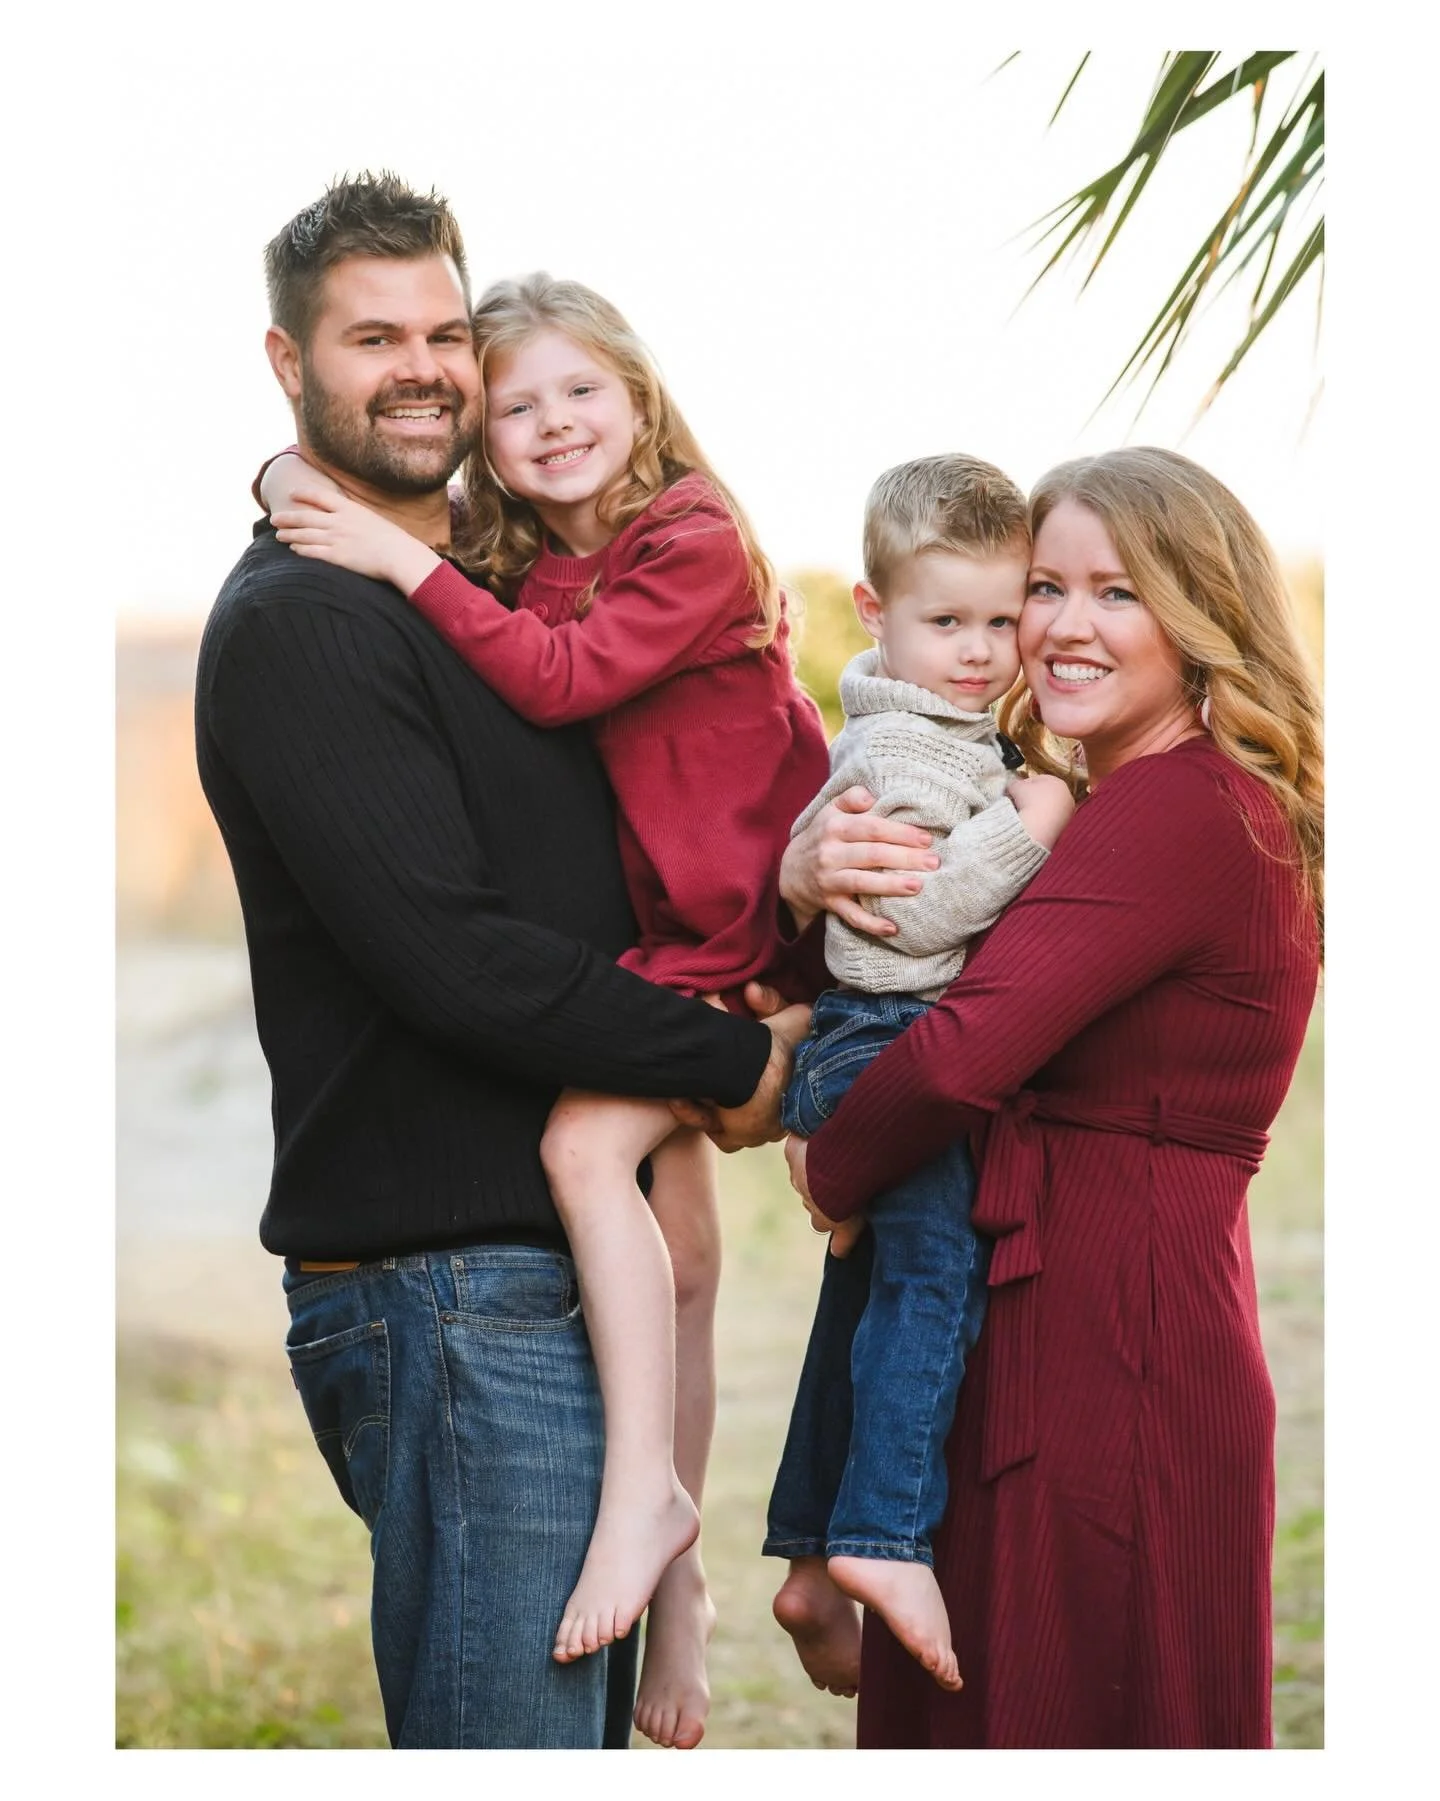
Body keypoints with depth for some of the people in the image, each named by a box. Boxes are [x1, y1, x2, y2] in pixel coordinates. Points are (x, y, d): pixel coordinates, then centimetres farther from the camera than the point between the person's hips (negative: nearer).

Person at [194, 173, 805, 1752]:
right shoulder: (296, 624, -12)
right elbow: (452, 960, -20)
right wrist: (737, 1060, -10)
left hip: (569, 1258, 9)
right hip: (446, 1286, -9)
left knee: (586, 1721, 17)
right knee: (507, 1737, -6)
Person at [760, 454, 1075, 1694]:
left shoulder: (962, 735, 17)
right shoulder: (898, 750, -16)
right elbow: (923, 914, -25)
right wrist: (1024, 828, -22)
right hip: (893, 1047, -11)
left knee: (869, 1292, 13)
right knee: (936, 1272, -18)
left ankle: (812, 1563, 20)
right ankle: (887, 1538, -22)